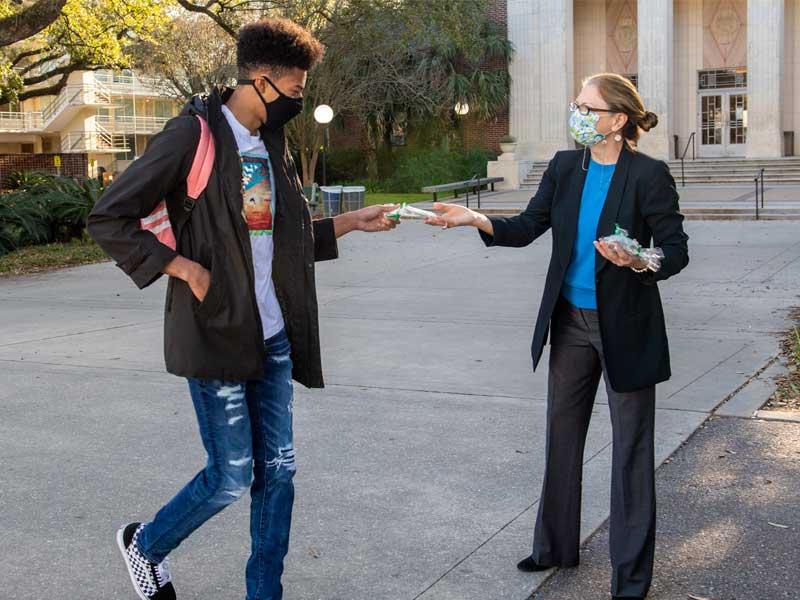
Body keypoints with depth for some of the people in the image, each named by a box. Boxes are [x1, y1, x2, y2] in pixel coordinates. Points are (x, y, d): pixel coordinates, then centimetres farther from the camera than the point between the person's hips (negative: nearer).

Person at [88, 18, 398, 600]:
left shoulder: (272, 144, 12)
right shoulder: (194, 135, -12)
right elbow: (108, 220, -12)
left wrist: (350, 222, 13)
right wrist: (183, 268, -17)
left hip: (272, 337, 7)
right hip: (217, 333, -7)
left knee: (277, 470, 8)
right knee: (232, 475, -2)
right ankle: (146, 544, 25)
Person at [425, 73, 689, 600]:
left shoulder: (649, 175, -14)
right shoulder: (565, 167, 2)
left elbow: (677, 251, -12)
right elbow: (528, 227, 1)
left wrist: (639, 263, -32)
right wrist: (477, 220, -14)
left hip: (626, 328, -6)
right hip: (570, 320, 6)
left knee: (631, 447, 5)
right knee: (562, 436, 16)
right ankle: (556, 546, 33)